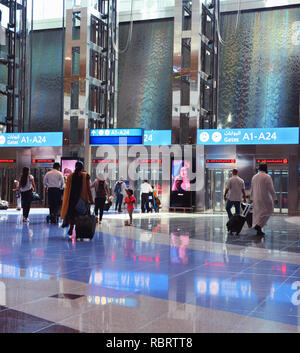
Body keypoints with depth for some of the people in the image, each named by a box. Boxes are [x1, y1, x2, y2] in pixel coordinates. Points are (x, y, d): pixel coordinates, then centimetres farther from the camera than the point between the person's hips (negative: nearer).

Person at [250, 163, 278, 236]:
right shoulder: (267, 177, -10)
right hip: (265, 198, -7)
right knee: (267, 211, 2)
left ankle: (259, 230, 11)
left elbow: (252, 189, 16)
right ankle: (258, 225, -14)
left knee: (257, 212, 11)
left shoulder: (254, 177, 11)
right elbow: (271, 189, -13)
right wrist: (275, 198, -10)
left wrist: (251, 198, 24)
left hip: (256, 199, 7)